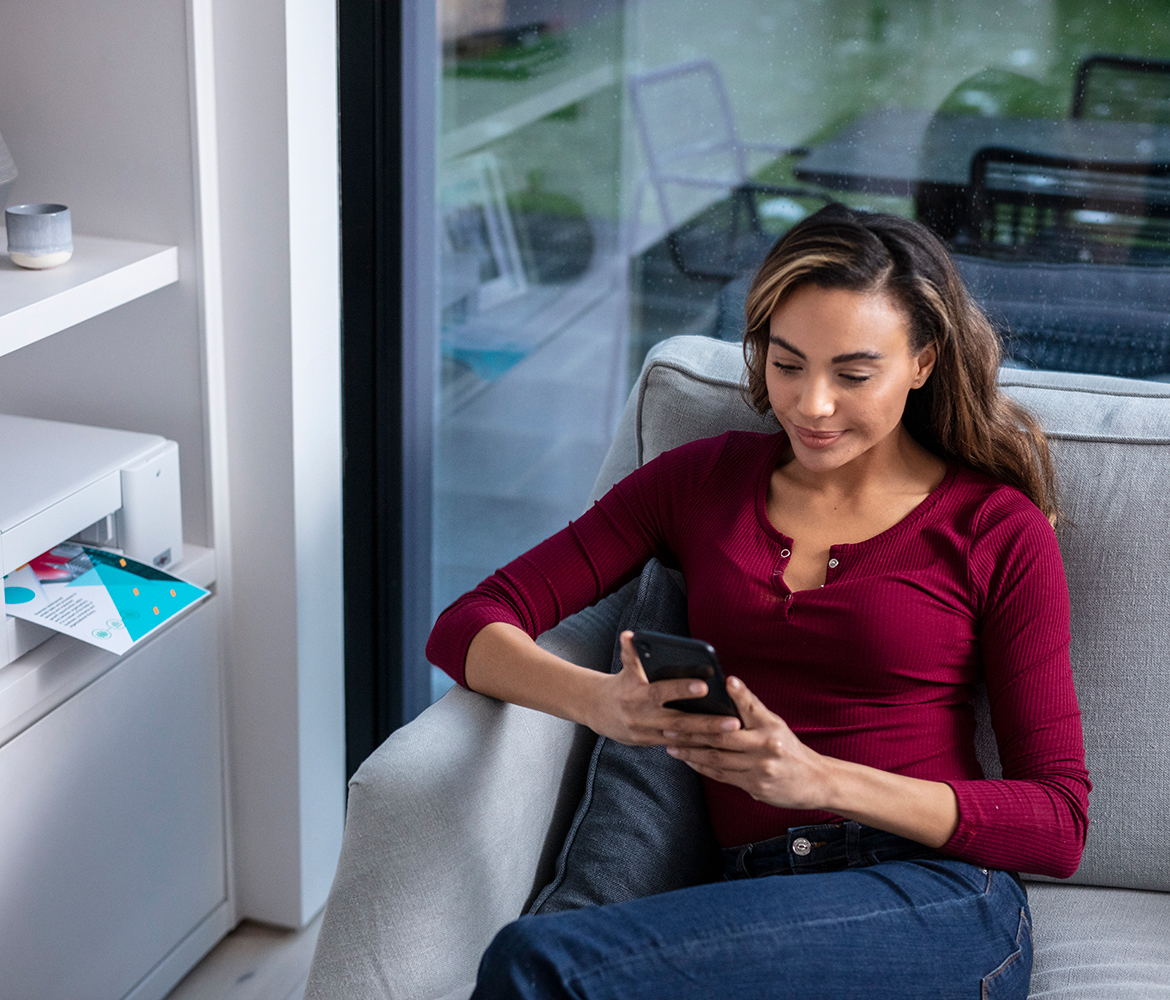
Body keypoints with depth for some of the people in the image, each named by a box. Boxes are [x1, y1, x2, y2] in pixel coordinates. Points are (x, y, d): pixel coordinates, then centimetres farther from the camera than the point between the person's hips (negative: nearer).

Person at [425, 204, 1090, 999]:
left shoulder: (1000, 529, 5)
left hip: (938, 906, -3)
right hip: (763, 903, 3)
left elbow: (1059, 822, 1)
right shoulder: (703, 479, 14)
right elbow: (467, 628, 8)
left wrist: (820, 779, -14)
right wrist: (597, 701, -14)